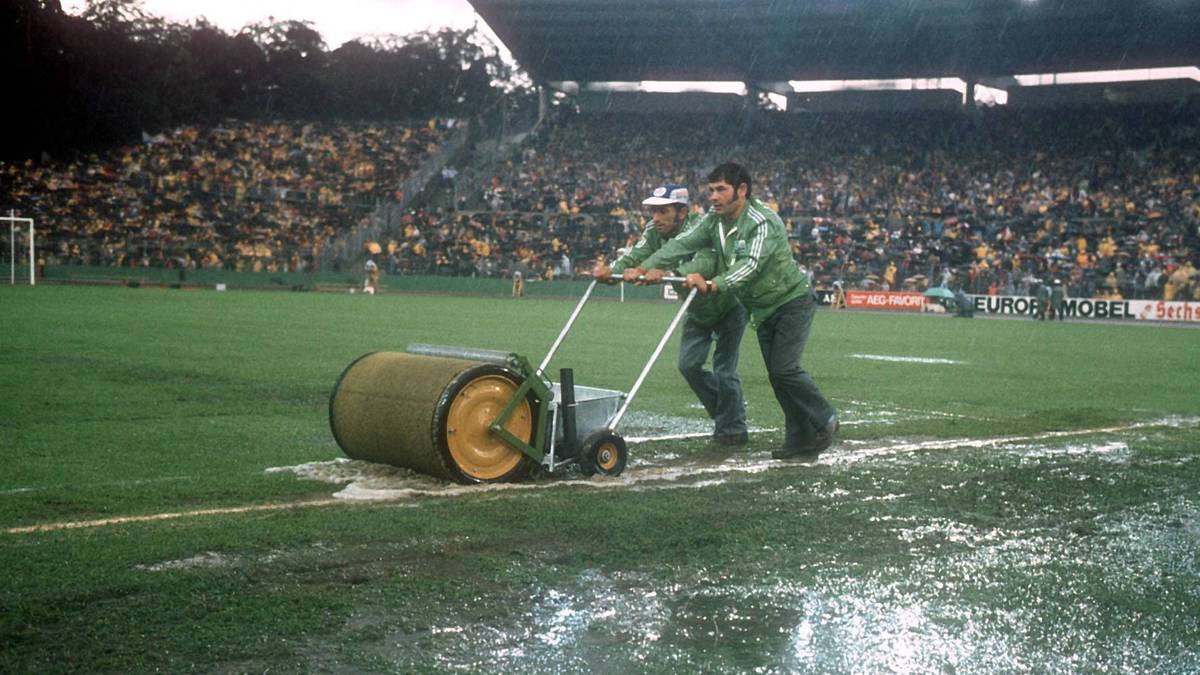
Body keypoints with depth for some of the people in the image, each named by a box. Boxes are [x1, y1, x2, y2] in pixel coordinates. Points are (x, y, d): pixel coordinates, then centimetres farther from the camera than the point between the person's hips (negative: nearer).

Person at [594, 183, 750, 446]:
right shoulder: (655, 232, -12)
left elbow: (705, 263, -50)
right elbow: (634, 257, -24)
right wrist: (611, 270, -47)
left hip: (727, 307, -7)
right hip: (697, 310, 7)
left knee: (724, 369, -10)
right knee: (688, 365, 3)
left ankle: (733, 428, 8)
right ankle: (724, 412, 24)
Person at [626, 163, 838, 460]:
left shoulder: (764, 222, -24)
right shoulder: (715, 220, 0)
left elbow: (751, 264, -38)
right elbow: (683, 243, -9)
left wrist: (715, 284, -53)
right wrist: (648, 267, -25)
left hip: (792, 301, -8)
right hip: (763, 310, 8)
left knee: (784, 368, -16)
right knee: (776, 375, 5)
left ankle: (825, 421, 3)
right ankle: (801, 440, 10)